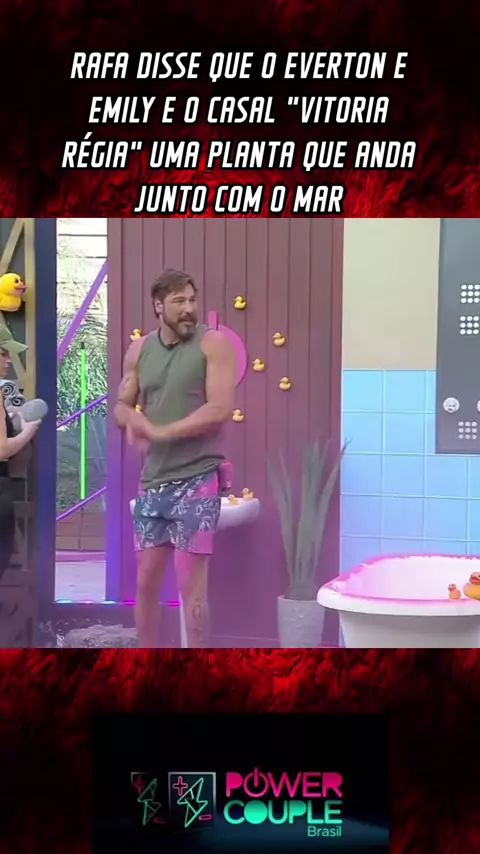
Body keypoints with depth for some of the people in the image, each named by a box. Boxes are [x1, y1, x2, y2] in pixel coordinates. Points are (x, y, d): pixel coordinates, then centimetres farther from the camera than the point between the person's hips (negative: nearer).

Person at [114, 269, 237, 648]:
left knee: (191, 586, -3)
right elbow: (121, 407, 14)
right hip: (153, 480, 5)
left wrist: (160, 432, -14)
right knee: (146, 580, 11)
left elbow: (220, 409, -16)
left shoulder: (213, 344, -6)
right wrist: (137, 420, -10)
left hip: (197, 479, -5)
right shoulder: (139, 350, 9)